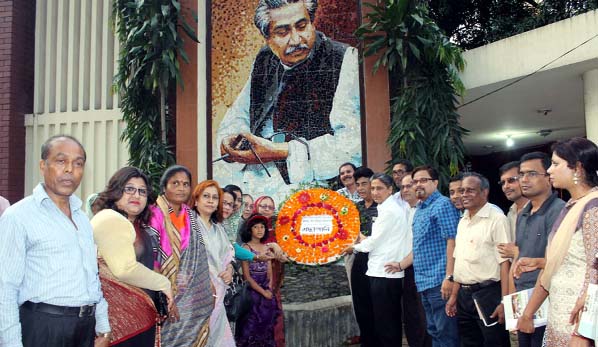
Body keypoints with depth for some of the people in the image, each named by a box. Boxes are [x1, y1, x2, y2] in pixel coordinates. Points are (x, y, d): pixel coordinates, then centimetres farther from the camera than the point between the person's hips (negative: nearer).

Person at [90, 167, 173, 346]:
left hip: (137, 313, 10)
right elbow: (125, 269, -23)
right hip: (121, 314, -10)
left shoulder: (135, 224, 18)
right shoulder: (110, 219, -14)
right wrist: (164, 284, -13)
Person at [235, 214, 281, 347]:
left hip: (267, 291, 5)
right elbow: (246, 276, -12)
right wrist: (263, 292, -13)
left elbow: (270, 272, 10)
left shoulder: (266, 248, 11)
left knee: (266, 322, 7)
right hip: (252, 291, -5)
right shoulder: (246, 247, -7)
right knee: (252, 324, -4)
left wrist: (269, 288, -8)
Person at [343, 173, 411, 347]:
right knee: (392, 322, 16)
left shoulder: (389, 210, -14)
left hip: (384, 273, -10)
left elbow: (374, 242, -10)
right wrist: (364, 241, 8)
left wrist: (354, 247, 5)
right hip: (390, 272, 10)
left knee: (384, 324, 0)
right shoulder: (394, 208, 15)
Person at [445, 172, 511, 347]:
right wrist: (454, 296, 13)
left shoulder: (497, 219, -9)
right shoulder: (462, 222, 13)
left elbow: (504, 262, -14)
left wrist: (504, 302, -18)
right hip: (464, 295, 7)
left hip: (488, 294, -7)